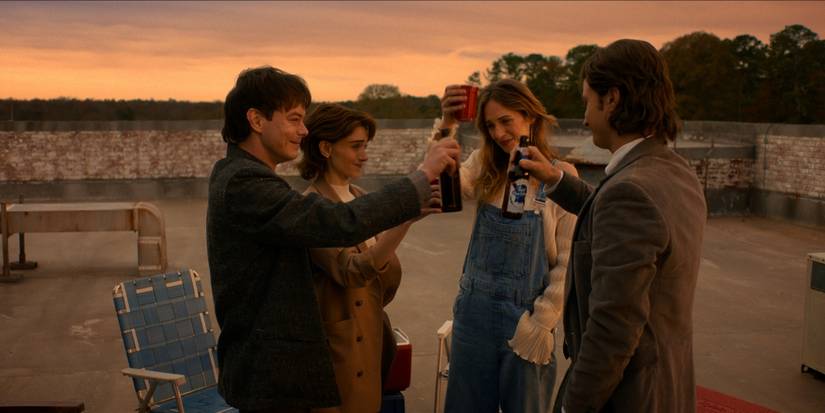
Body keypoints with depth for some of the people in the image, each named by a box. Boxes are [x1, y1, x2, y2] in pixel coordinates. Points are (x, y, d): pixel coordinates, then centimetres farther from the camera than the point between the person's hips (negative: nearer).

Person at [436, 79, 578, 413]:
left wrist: (541, 322, -9)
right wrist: (446, 127, -30)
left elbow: (567, 260, -8)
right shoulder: (484, 165, 3)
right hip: (475, 310, 3)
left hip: (525, 316, -3)